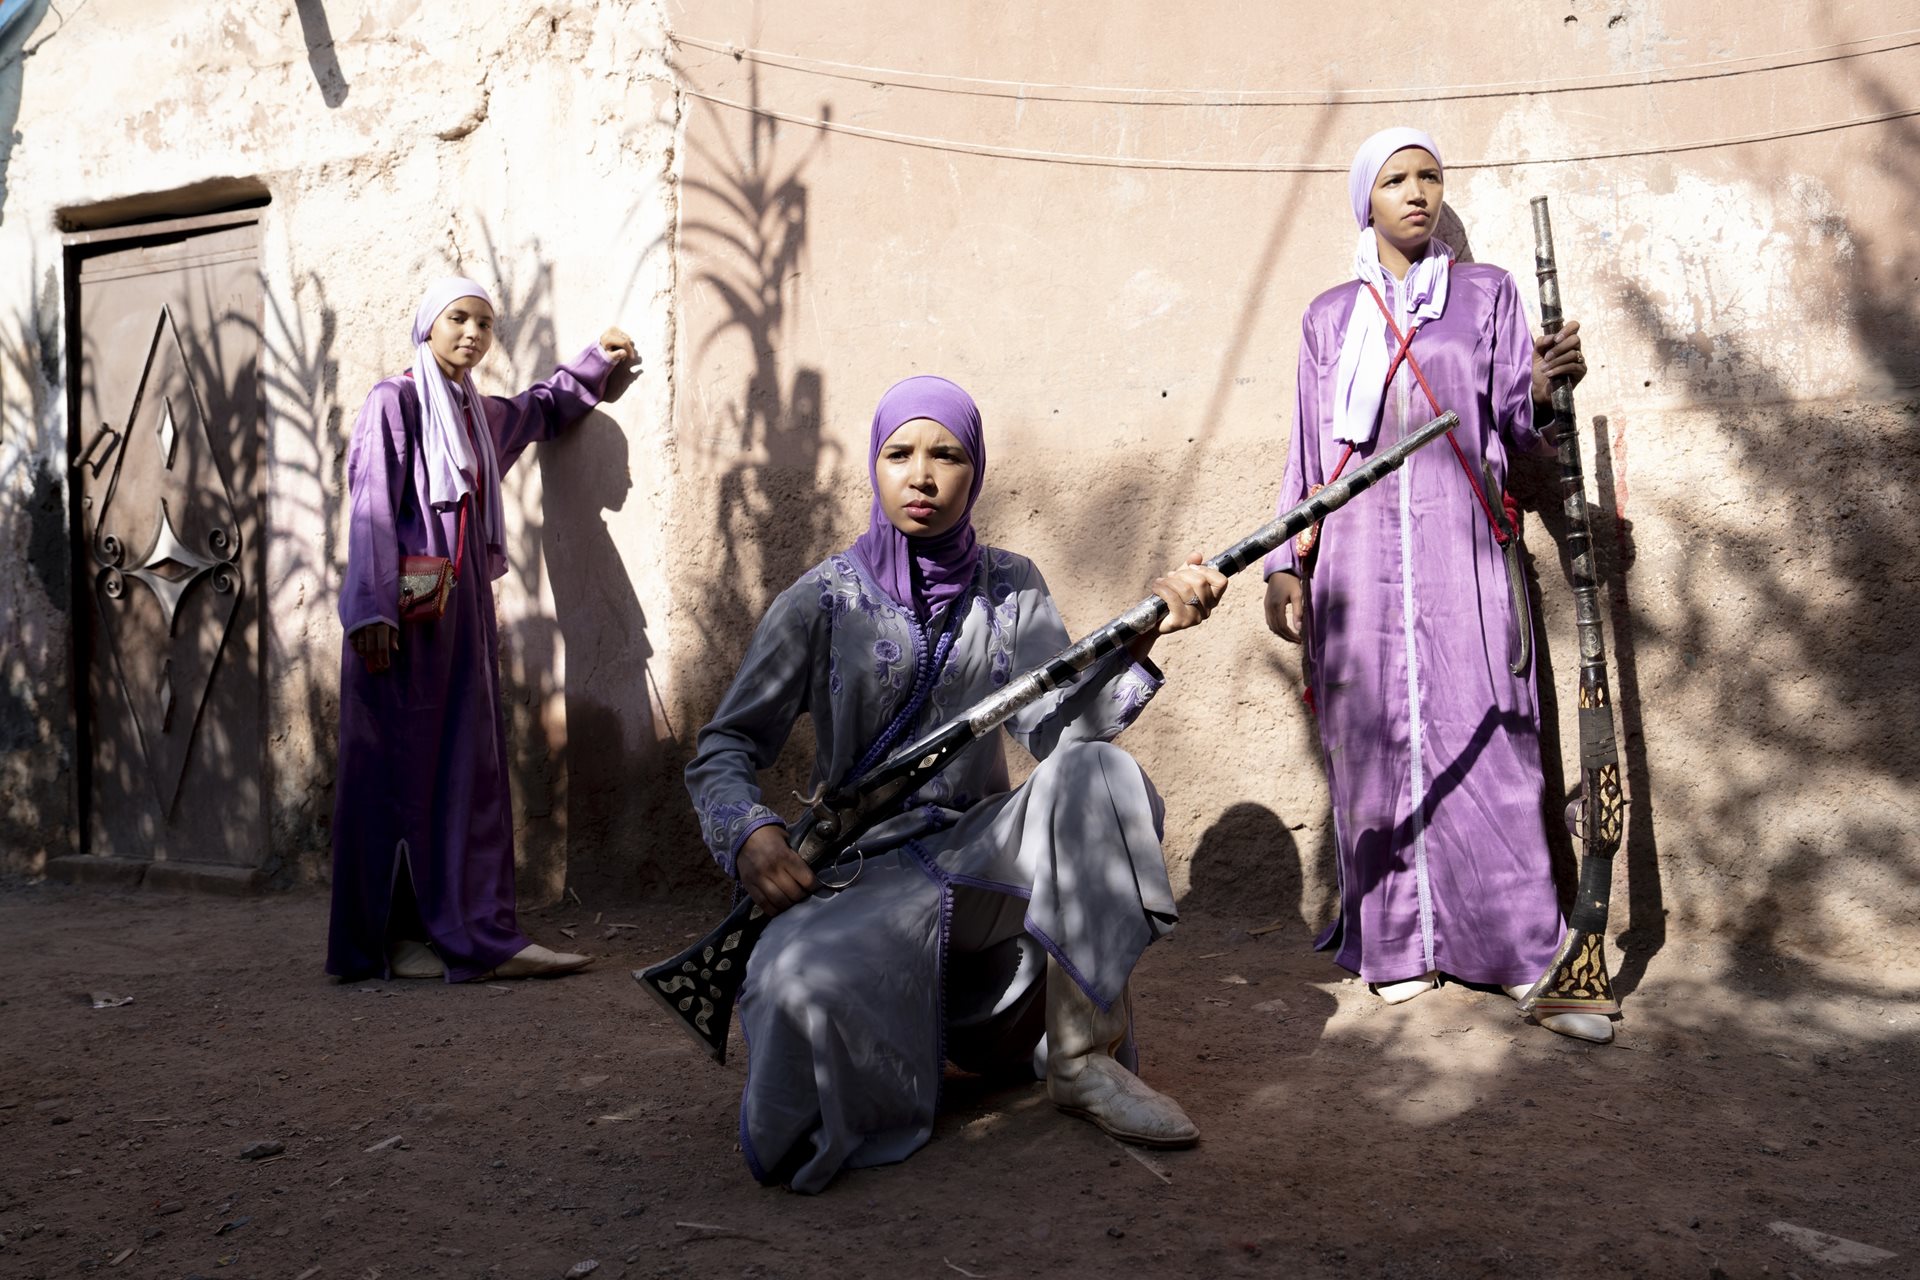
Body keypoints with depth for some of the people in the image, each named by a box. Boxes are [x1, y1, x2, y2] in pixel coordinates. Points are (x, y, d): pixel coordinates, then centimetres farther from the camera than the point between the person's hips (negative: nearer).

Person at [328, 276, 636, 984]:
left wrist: (596, 360, 28)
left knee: (471, 768, 2)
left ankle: (477, 934, 4)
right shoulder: (395, 400, -1)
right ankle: (387, 937, 3)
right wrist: (372, 609, -19)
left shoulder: (485, 415, 19)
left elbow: (543, 409, 41)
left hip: (464, 607, 7)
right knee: (399, 766, -4)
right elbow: (370, 509, -9)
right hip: (404, 610, -7)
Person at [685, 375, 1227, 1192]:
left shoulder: (1012, 590, 6)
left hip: (984, 849, 3)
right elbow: (725, 747, -1)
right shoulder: (824, 601, -1)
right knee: (805, 986, -35)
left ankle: (1082, 1055, -16)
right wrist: (749, 835, -21)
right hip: (862, 872, -3)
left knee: (1093, 773, -25)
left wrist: (1142, 636, -25)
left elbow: (1053, 725, -9)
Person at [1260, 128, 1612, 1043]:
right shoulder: (1330, 317, 15)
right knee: (1376, 746, 0)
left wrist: (1544, 391, -17)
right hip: (1358, 550, 1)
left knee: (1481, 746, -7)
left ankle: (1531, 961, -2)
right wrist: (1287, 566, 6)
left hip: (1458, 549, -1)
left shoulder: (1486, 292, 12)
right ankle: (1398, 946, 10)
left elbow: (1516, 430, 5)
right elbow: (1309, 452, 13)